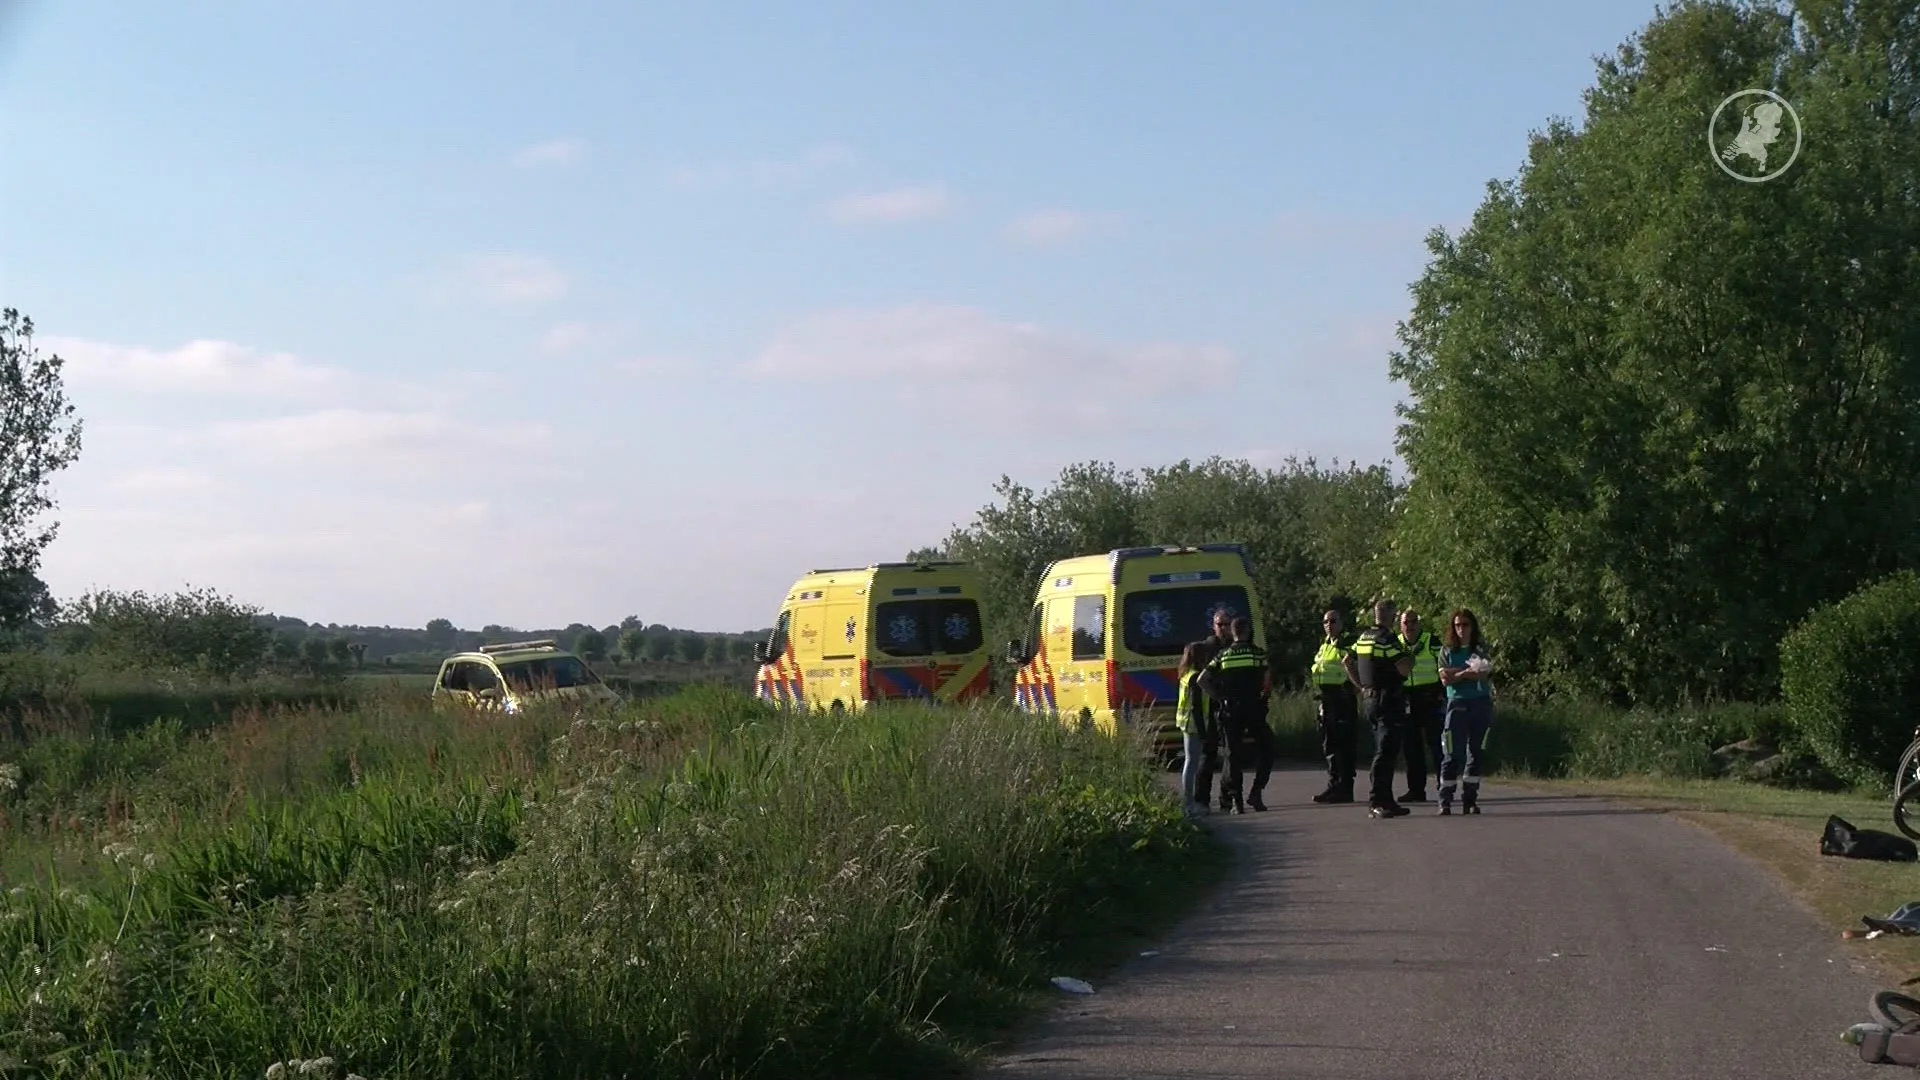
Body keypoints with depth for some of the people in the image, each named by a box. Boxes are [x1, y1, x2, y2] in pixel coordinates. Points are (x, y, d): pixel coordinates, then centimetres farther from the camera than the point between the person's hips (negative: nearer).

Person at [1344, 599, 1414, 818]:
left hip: (1368, 699, 9)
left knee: (1385, 751, 14)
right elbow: (1404, 668, -24)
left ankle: (1385, 800, 17)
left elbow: (1348, 662, 22)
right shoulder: (1387, 639, -15)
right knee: (1385, 751, -9)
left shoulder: (1363, 637, 12)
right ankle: (1377, 800, -13)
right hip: (1388, 700, -9)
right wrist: (1410, 659, -2)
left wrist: (1361, 686, 25)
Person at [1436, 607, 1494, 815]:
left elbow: (1482, 674, -7)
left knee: (1476, 752, 2)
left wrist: (1456, 673, -10)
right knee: (1453, 753, -6)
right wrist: (1468, 672, -11)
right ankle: (1445, 801, -5)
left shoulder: (1481, 650, 8)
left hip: (1481, 704, 1)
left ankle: (1470, 800, 6)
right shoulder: (1447, 652, 9)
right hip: (1457, 704, -1)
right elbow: (1445, 679, -3)